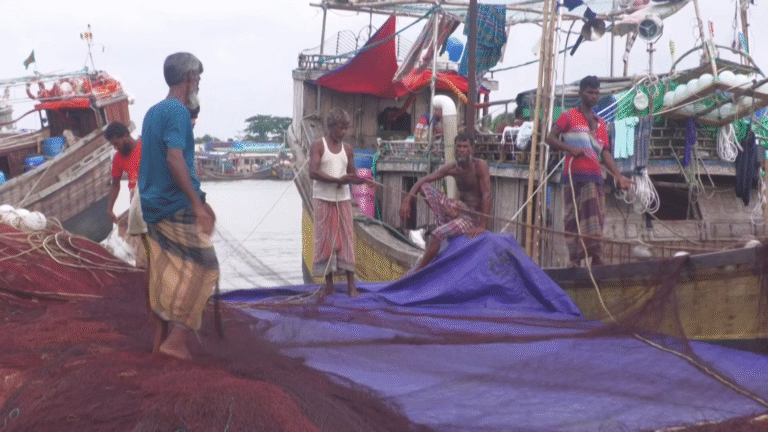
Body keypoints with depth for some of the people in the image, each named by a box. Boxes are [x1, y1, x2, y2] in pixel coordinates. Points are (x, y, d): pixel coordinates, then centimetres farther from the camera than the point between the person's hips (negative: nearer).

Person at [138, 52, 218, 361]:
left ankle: (160, 337, 18)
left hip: (152, 205, 9)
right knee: (202, 268, -1)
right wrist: (198, 204, -26)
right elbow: (175, 159, -25)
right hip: (178, 207, -9)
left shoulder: (153, 113, 15)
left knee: (163, 272, 14)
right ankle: (176, 339, -5)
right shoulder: (178, 112, -14)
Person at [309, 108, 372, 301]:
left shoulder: (347, 149, 11)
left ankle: (351, 285, 0)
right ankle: (329, 284, 8)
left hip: (343, 199, 3)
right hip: (323, 199, -3)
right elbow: (313, 172, -14)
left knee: (347, 239, -1)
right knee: (325, 240, 0)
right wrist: (338, 180, -22)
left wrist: (360, 180, -10)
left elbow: (352, 176, 13)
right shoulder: (318, 145, -2)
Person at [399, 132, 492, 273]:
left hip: (473, 216, -7)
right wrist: (407, 200, -11)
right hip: (458, 209, 7)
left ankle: (417, 272, -17)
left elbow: (487, 196, -22)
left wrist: (482, 226, -28)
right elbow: (423, 181, 4)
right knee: (425, 187, -1)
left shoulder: (480, 166, -15)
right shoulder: (452, 168, 1)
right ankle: (445, 224, -7)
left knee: (438, 234, -29)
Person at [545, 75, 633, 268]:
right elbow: (550, 138, 1)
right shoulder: (569, 116, 11)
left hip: (595, 176, 5)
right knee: (574, 218, -7)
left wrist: (619, 176, 2)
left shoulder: (600, 124, 24)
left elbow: (605, 153, 15)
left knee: (595, 220, -2)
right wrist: (570, 149, -15)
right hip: (574, 174, -4)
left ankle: (597, 259, -4)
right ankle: (575, 259, -8)